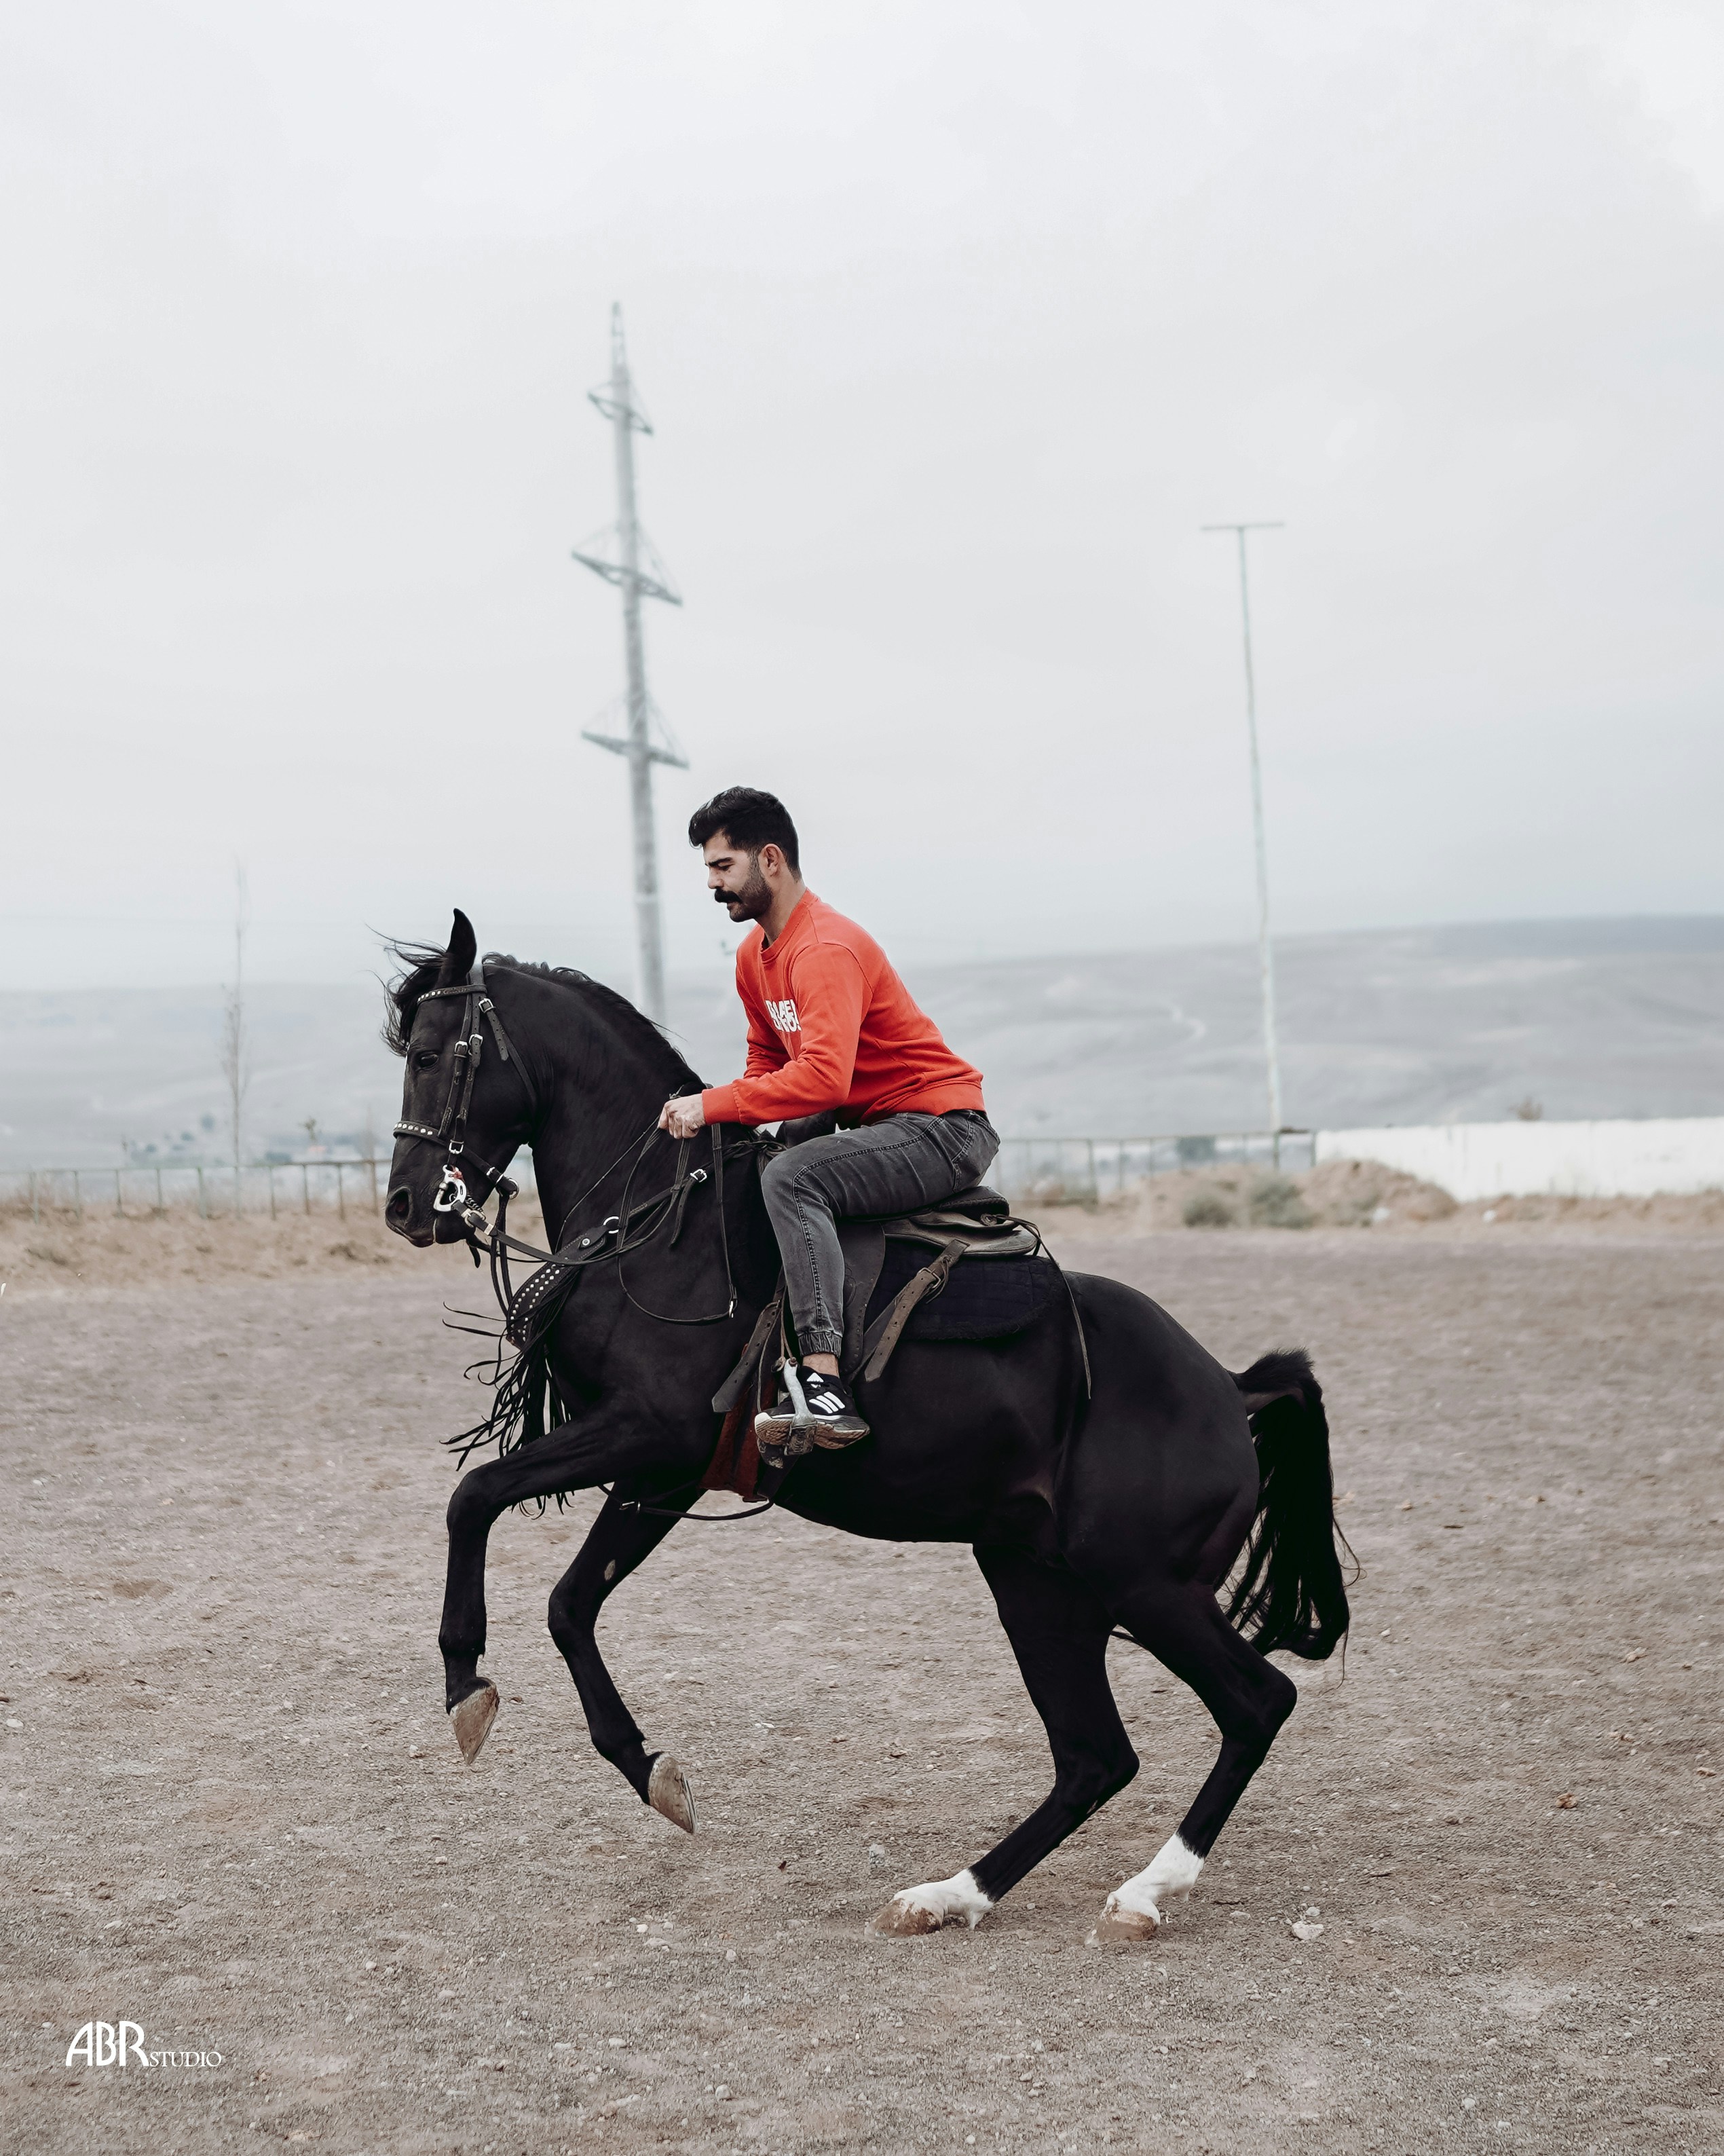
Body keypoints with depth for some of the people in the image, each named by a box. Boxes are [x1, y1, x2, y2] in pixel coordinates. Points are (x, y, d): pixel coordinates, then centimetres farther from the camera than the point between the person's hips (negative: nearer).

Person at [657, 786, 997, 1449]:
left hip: (943, 1131, -11)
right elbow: (769, 1061, 22)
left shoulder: (827, 950, -22)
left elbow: (824, 1077, -34)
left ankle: (824, 1385, -41)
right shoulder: (755, 953, 10)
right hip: (870, 1122, 11)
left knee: (790, 1178, -32)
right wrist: (720, 1112, 1)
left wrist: (714, 1104, -29)